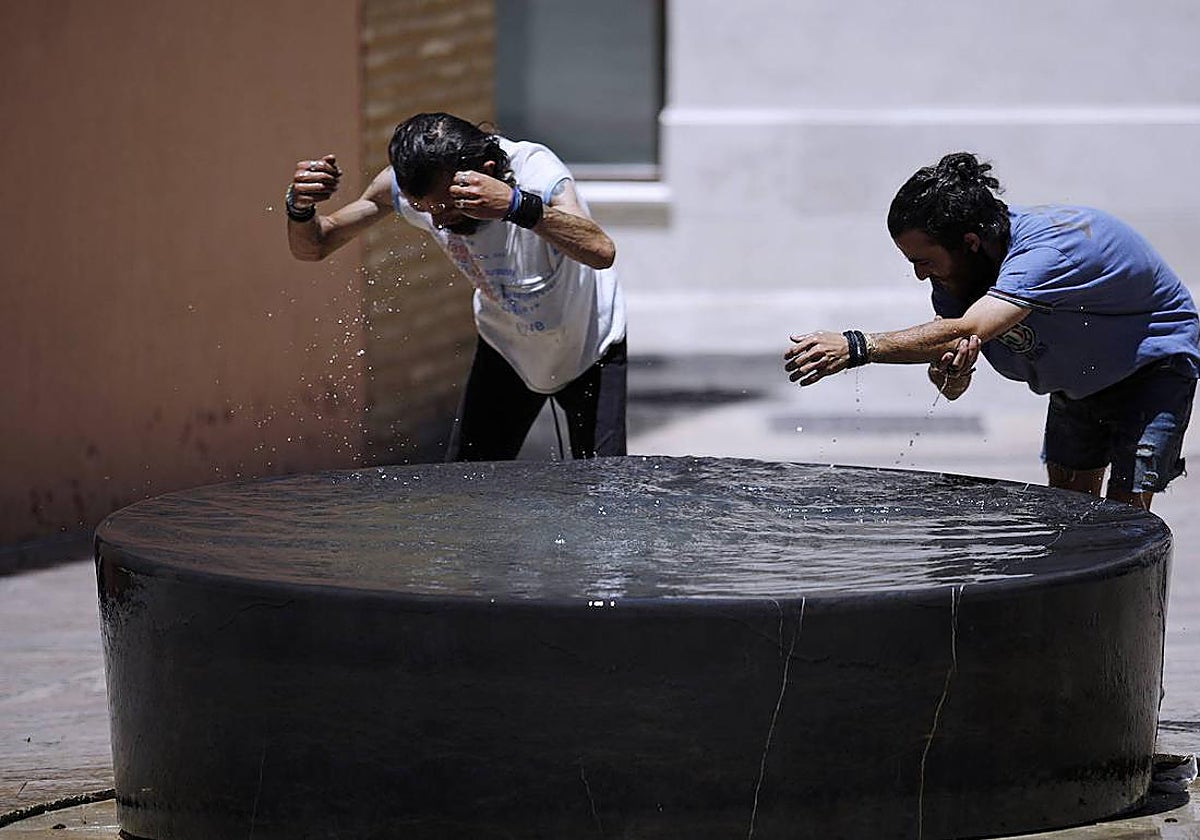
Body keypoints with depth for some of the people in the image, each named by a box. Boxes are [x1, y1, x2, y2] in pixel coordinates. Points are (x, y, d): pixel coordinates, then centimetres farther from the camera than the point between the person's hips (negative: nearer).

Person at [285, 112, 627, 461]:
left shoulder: (536, 169, -36)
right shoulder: (403, 184, -24)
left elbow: (601, 252, -54)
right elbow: (312, 247, -12)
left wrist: (515, 205, -65)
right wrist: (300, 207, -35)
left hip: (589, 349, -3)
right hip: (505, 349, 3)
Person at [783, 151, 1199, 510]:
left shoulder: (1047, 251, -40)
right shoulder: (955, 267, -16)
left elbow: (966, 330, -52)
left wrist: (855, 347, -59)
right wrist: (949, 372, -42)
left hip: (1154, 361, -8)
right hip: (1080, 378, 8)